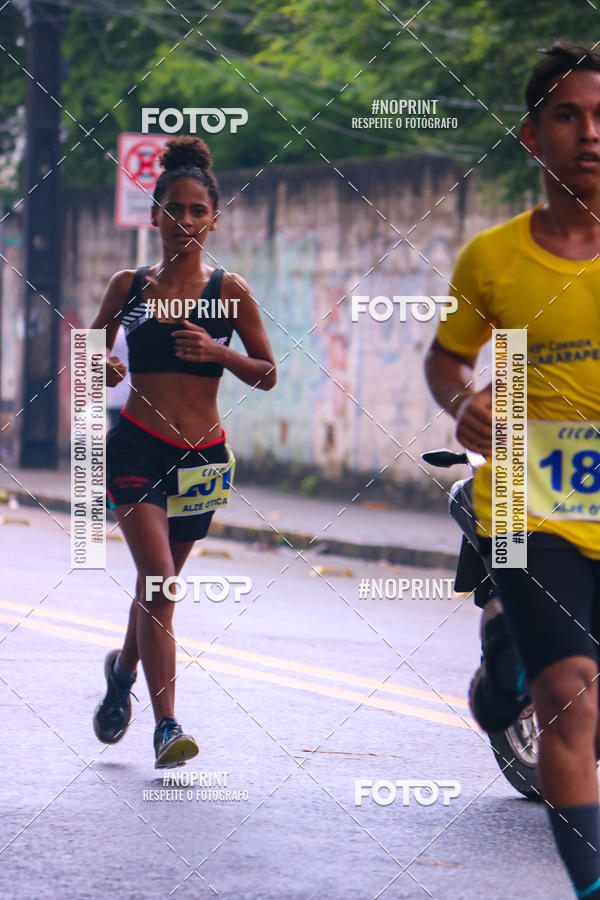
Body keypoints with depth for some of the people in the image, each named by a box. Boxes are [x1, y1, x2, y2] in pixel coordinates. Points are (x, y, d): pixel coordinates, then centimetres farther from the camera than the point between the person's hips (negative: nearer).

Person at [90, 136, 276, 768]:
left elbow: (267, 375, 2)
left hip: (201, 455, 1)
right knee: (158, 579, -17)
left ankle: (124, 669, 48)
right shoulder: (129, 286, 3)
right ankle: (166, 726, -17)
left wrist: (218, 351, -15)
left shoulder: (228, 291, 0)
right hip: (136, 447, -1)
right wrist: (103, 368, -7)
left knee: (158, 584, 17)